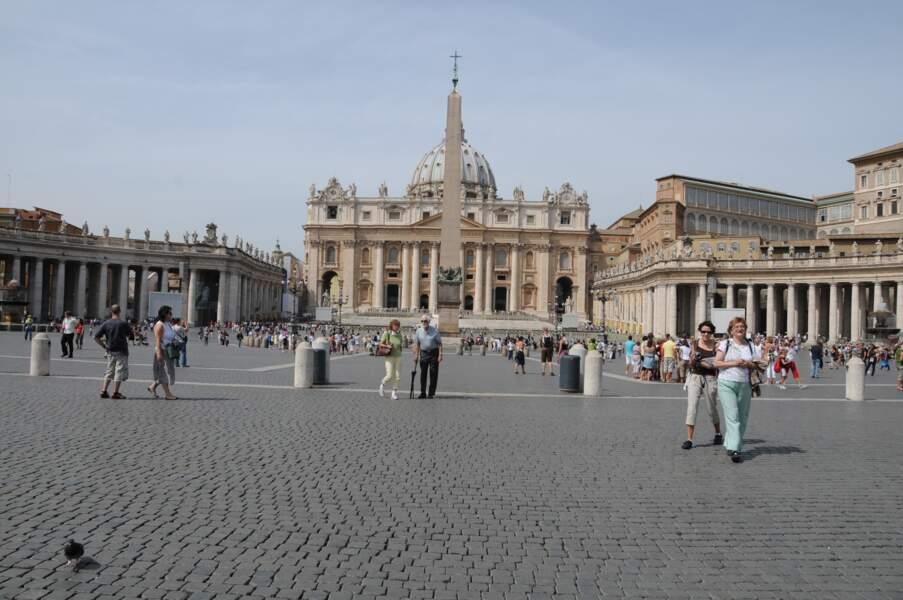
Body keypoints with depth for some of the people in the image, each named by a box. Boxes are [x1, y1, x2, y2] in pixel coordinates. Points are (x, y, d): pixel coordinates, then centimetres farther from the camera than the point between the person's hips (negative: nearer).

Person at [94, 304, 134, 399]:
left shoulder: (106, 323, -2)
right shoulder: (124, 323, -11)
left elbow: (96, 337, -5)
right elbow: (131, 336, -3)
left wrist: (104, 346, 2)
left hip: (110, 351, 4)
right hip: (121, 352, -4)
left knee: (109, 371, 17)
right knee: (120, 372, 3)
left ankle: (104, 391, 14)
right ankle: (115, 393, 4)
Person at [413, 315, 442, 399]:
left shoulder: (435, 330, -6)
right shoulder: (419, 331, 3)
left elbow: (439, 343, -6)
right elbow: (416, 344, 8)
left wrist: (440, 355, -13)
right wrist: (416, 355, 2)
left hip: (434, 353, -3)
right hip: (423, 353, 3)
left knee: (433, 373, -1)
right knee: (423, 373, 3)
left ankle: (431, 393, 6)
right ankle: (423, 393, 10)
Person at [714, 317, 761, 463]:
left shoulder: (750, 346, 13)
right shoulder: (725, 344, 2)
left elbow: (757, 365, 15)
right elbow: (717, 363, -3)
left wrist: (748, 364, -6)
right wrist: (733, 363, -14)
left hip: (744, 385, 4)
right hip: (727, 384, -4)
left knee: (742, 417, 6)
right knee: (732, 416, -13)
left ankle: (730, 445, 19)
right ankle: (734, 449, -18)